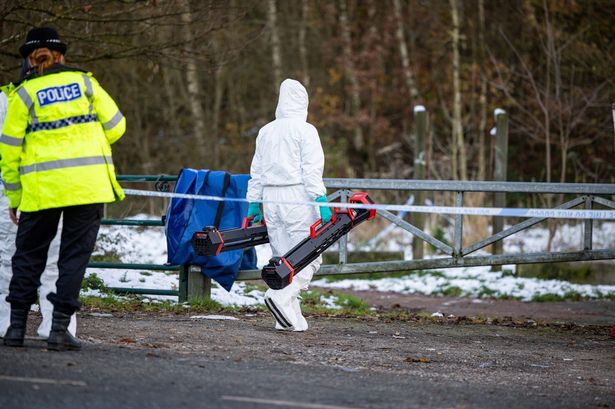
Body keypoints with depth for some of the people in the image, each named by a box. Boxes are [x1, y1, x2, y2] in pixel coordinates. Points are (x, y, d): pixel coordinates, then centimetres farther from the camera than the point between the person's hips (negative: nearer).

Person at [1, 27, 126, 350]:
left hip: (41, 188, 0)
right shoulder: (83, 81, 5)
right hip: (89, 184, 0)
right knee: (74, 255, 5)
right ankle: (59, 328, -1)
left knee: (29, 254, 12)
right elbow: (115, 125, 8)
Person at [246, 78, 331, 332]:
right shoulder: (305, 130, -3)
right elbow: (312, 169, -11)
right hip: (297, 197, -6)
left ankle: (290, 318, 4)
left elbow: (256, 171, 18)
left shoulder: (265, 131, 15)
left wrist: (253, 202, 22)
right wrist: (320, 200, -13)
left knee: (282, 257, 8)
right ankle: (282, 297, -23)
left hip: (271, 197, 6)